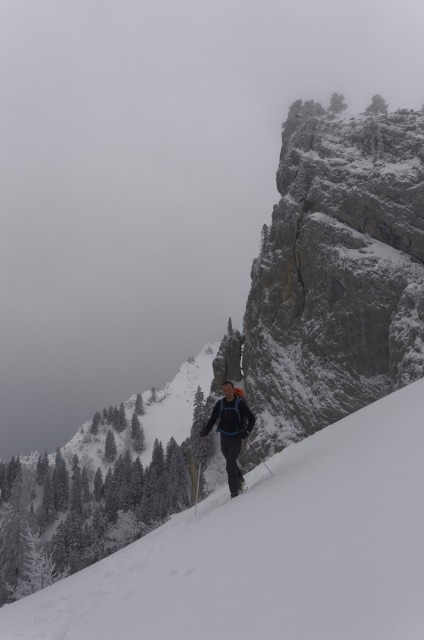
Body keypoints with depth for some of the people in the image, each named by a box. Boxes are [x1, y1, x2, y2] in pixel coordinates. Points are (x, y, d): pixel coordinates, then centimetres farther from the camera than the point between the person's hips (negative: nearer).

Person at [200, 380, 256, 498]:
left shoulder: (240, 403, -9)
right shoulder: (220, 404, 1)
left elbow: (252, 418, -5)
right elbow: (212, 419, 6)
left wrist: (247, 432, -19)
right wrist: (205, 431, -10)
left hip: (236, 438, -4)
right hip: (224, 438, 4)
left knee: (230, 465, -16)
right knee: (231, 462, 18)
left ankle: (234, 492, -11)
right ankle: (240, 481, 43)